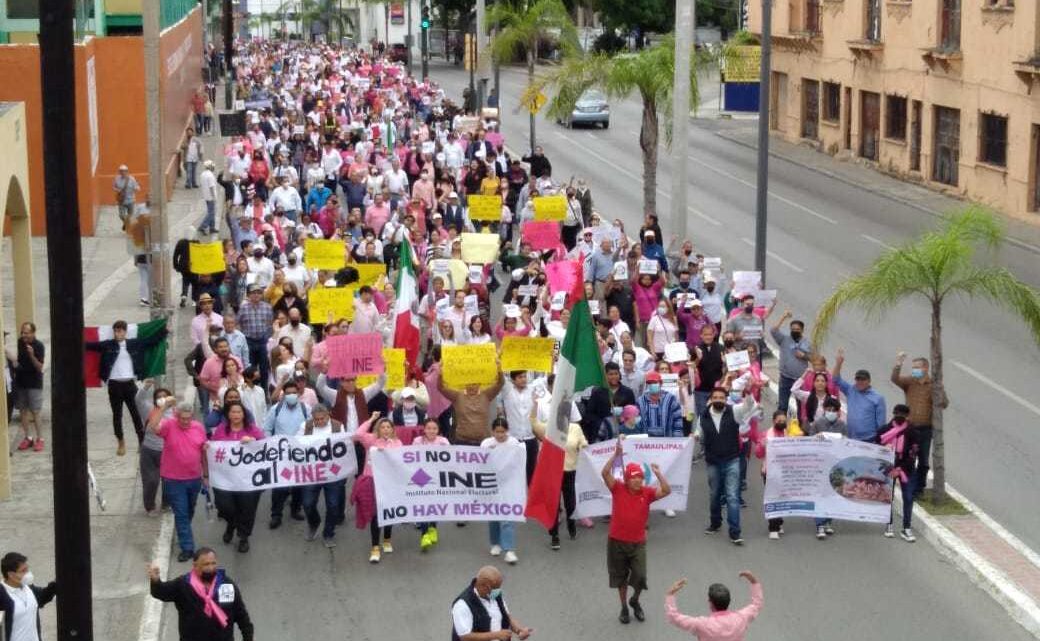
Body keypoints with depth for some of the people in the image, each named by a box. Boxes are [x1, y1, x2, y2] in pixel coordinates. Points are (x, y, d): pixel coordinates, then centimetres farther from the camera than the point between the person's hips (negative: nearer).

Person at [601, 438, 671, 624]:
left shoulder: (647, 492, -5)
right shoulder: (618, 489, -9)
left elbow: (667, 491, -16)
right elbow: (605, 473, -22)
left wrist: (658, 473, -25)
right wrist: (617, 454, -29)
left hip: (638, 543, 1)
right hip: (617, 541, -1)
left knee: (640, 577, -4)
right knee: (620, 577, 13)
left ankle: (635, 601, 28)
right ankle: (624, 607, 32)